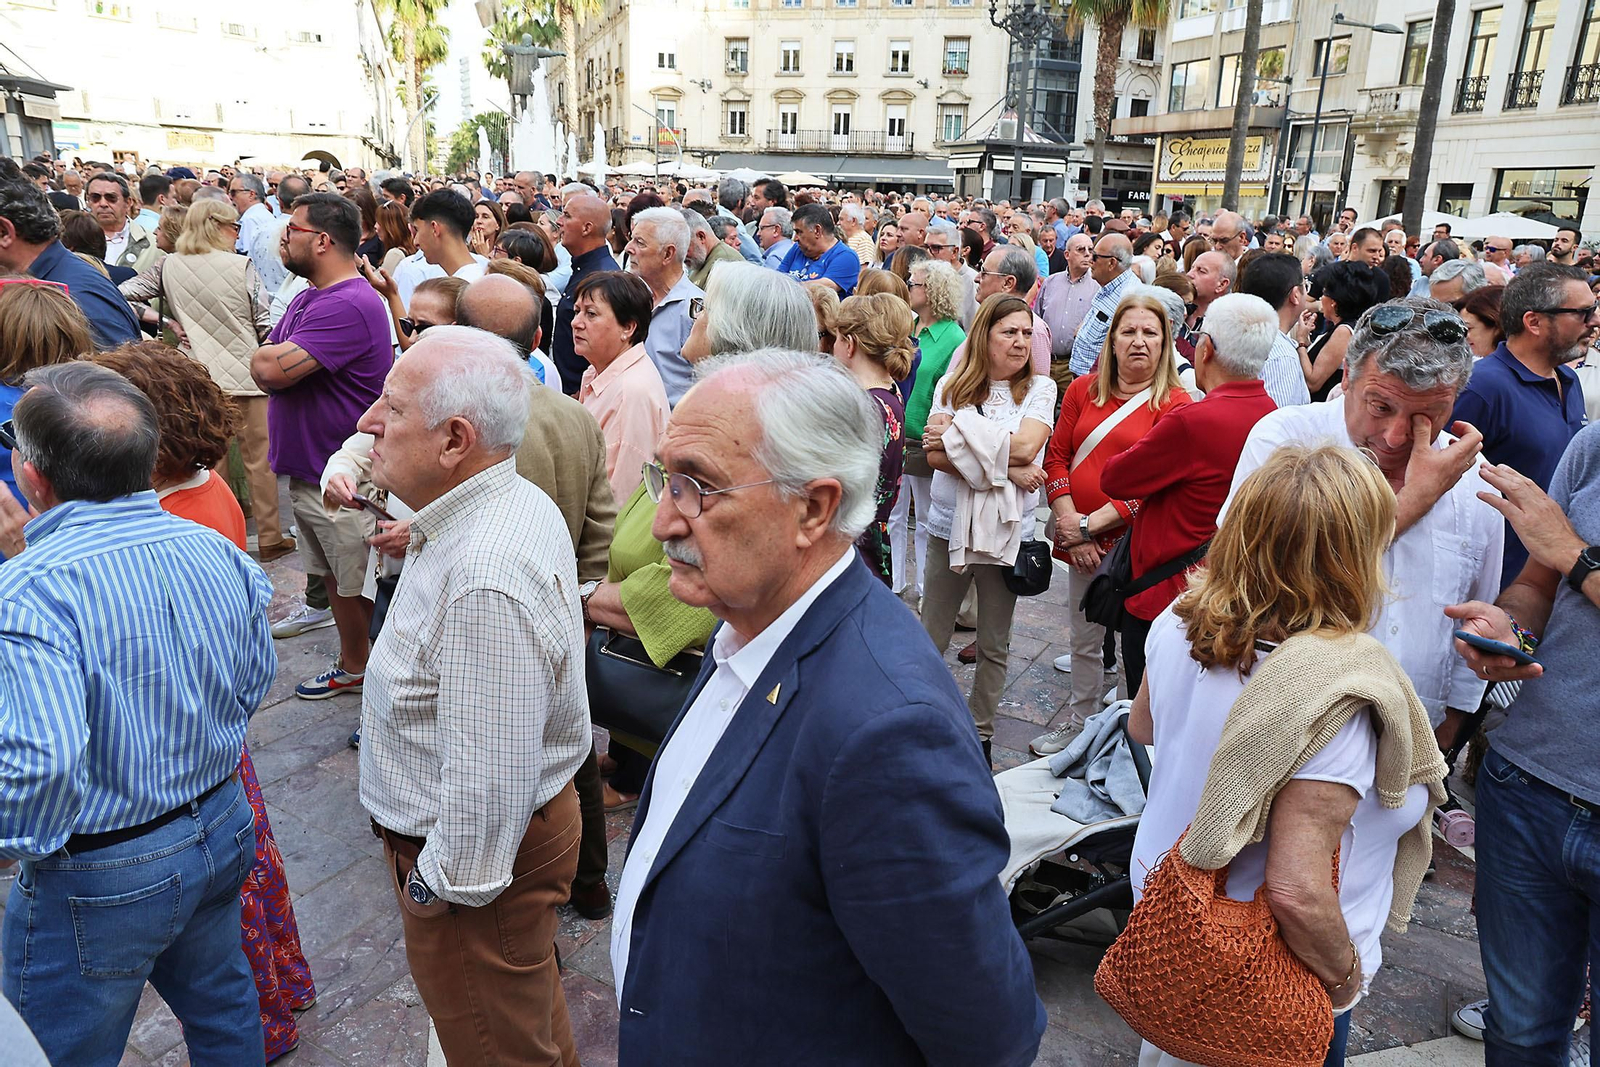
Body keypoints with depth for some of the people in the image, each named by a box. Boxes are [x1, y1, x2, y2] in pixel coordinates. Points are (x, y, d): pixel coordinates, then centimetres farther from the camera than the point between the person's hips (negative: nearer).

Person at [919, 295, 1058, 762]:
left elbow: (1025, 446, -17)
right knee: (930, 638, 8)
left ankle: (980, 732, 28)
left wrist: (956, 432, -12)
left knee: (994, 645, 12)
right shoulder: (952, 385, 1)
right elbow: (935, 455, -12)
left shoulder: (1040, 388, 1)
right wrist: (1006, 468, -19)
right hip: (949, 525, 0)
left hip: (1007, 530, 0)